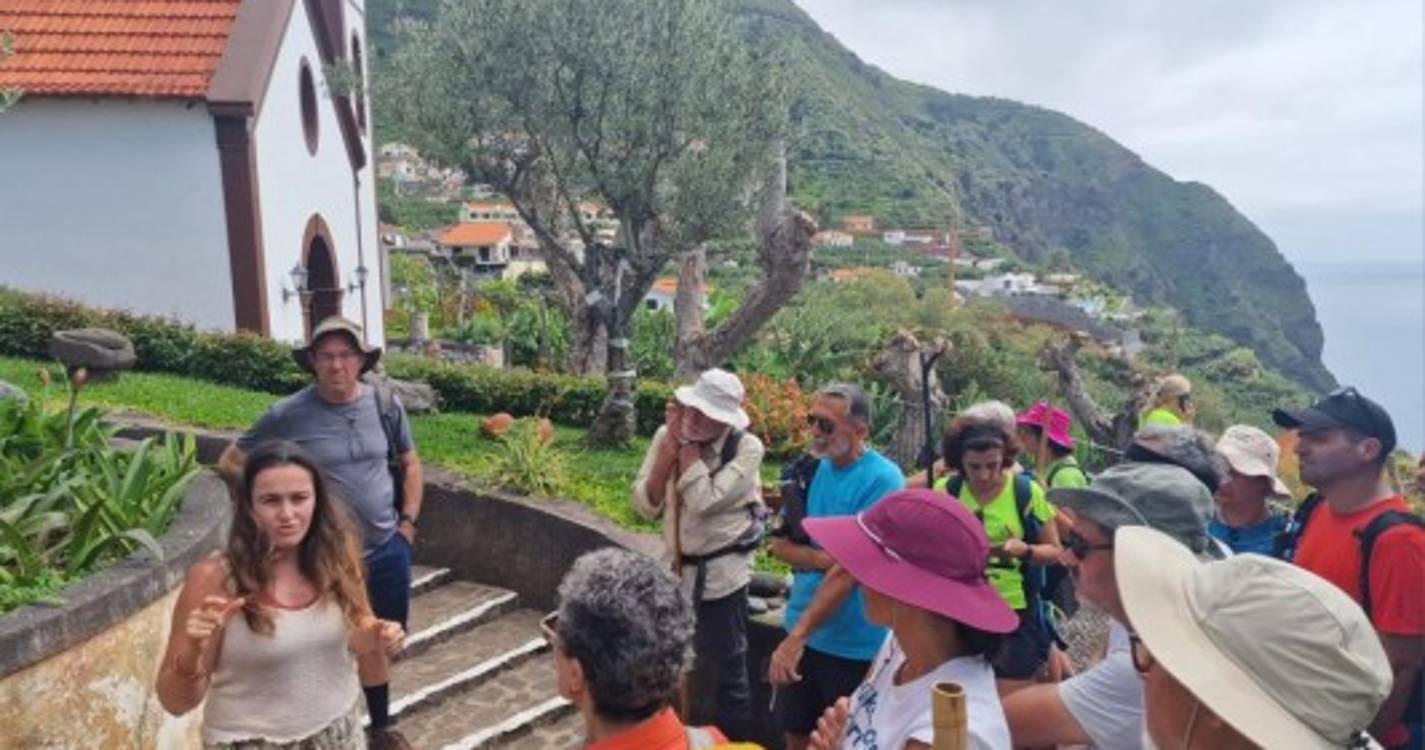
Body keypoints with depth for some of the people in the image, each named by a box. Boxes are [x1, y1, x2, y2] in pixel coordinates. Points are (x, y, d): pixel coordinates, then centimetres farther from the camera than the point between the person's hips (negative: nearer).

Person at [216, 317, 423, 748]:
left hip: (386, 549, 3)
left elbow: (410, 464, 10)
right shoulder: (289, 415, -12)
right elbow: (229, 463, -1)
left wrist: (408, 522, 3)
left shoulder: (385, 405, -3)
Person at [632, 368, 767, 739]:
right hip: (676, 569, 5)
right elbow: (645, 505, -8)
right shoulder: (667, 434, -4)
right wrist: (671, 443, -19)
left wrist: (686, 442, -22)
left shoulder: (747, 448, -18)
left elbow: (703, 501, -29)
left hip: (721, 575, -5)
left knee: (723, 672, 5)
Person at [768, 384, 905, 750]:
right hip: (803, 631, 6)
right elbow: (780, 543, 4)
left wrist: (796, 637, -24)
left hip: (855, 645, -6)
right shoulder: (812, 471, 2)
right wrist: (822, 559, -16)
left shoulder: (882, 480, -18)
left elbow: (850, 569, -22)